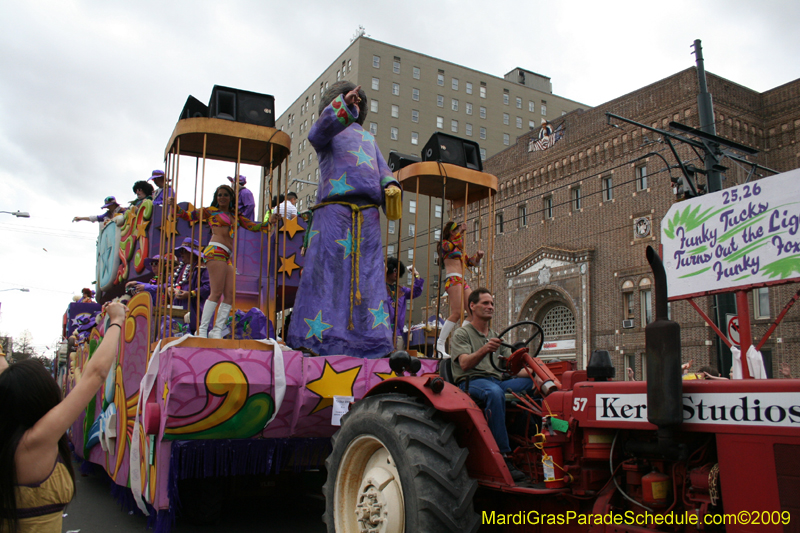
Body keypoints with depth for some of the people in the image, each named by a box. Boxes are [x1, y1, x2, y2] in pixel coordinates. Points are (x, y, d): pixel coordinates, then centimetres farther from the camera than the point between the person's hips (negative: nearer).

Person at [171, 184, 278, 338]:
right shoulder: (211, 211, 12)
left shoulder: (235, 216, 26)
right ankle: (202, 330, -15)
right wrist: (175, 206, -3)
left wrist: (269, 221, 15)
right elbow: (188, 216, 12)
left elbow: (253, 227, 27)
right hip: (216, 251, -7)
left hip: (227, 257, 7)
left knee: (230, 295, -3)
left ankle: (217, 331, -1)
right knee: (216, 292, -17)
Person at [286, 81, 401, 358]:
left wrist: (391, 186, -2)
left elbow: (382, 169, 21)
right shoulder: (328, 130, 20)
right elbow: (318, 133, -6)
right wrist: (343, 104, -21)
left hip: (368, 213, 4)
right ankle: (313, 337, -13)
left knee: (367, 272, -3)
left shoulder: (368, 138, 34)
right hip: (335, 208, -4)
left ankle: (370, 337, -3)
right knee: (326, 268, -12)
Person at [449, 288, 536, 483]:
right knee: (494, 392, -39)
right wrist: (484, 350, -32)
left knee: (531, 383, -22)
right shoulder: (462, 333, 6)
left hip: (498, 381, 6)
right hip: (471, 382, -5)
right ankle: (503, 457, -37)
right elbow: (464, 364, -12)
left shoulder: (497, 337, 25)